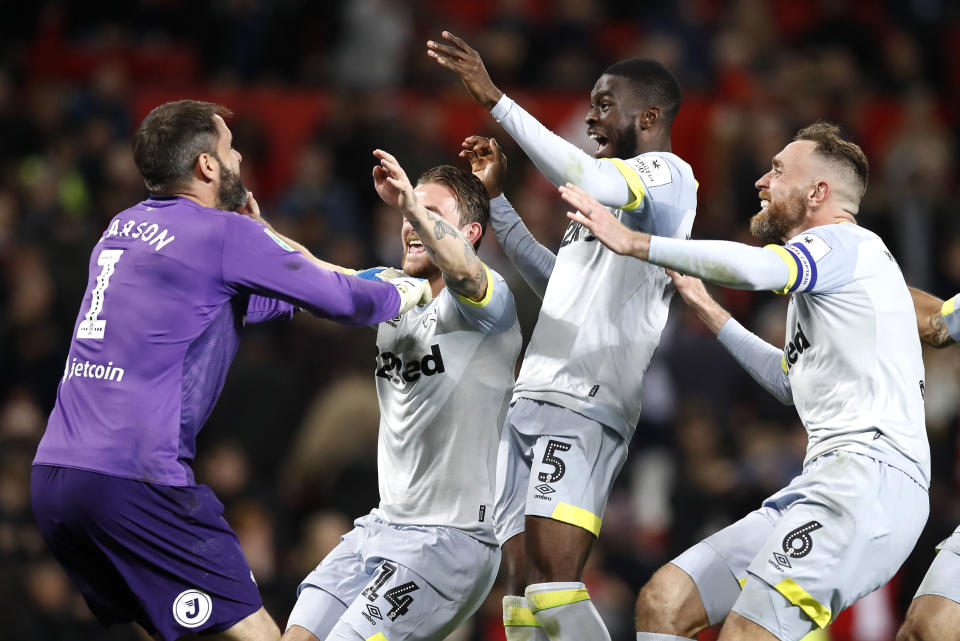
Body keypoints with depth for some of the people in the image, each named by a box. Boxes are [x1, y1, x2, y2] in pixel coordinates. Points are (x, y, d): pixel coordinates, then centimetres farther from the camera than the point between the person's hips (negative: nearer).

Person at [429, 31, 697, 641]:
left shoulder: (667, 173, -3)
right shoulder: (612, 193, 27)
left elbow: (585, 179, -24)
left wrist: (495, 99, -24)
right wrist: (495, 199, 35)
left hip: (586, 407, -10)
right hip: (531, 403, 10)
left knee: (554, 584, -22)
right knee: (522, 584, 1)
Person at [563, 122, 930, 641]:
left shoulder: (846, 243, -2)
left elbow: (753, 268, -23)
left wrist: (633, 242, -16)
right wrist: (708, 312, 41)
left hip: (867, 474, -10)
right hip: (823, 483, 10)